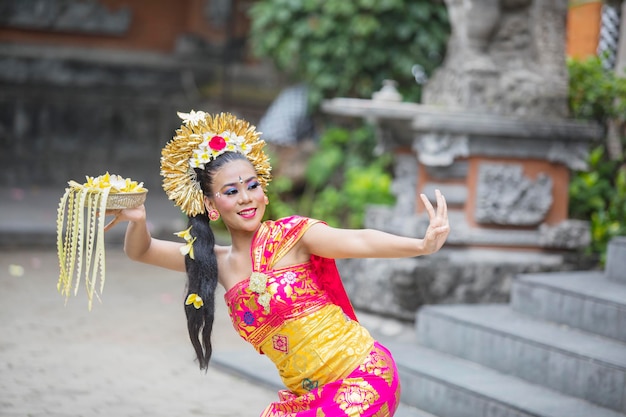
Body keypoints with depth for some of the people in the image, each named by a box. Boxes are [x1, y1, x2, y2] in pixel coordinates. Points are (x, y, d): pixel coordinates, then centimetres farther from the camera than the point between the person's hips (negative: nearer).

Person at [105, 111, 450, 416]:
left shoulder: (292, 235, -9)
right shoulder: (218, 263, 8)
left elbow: (359, 241, -24)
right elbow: (140, 252, 13)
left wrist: (423, 245, -41)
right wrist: (137, 221, -10)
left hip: (363, 378, -6)